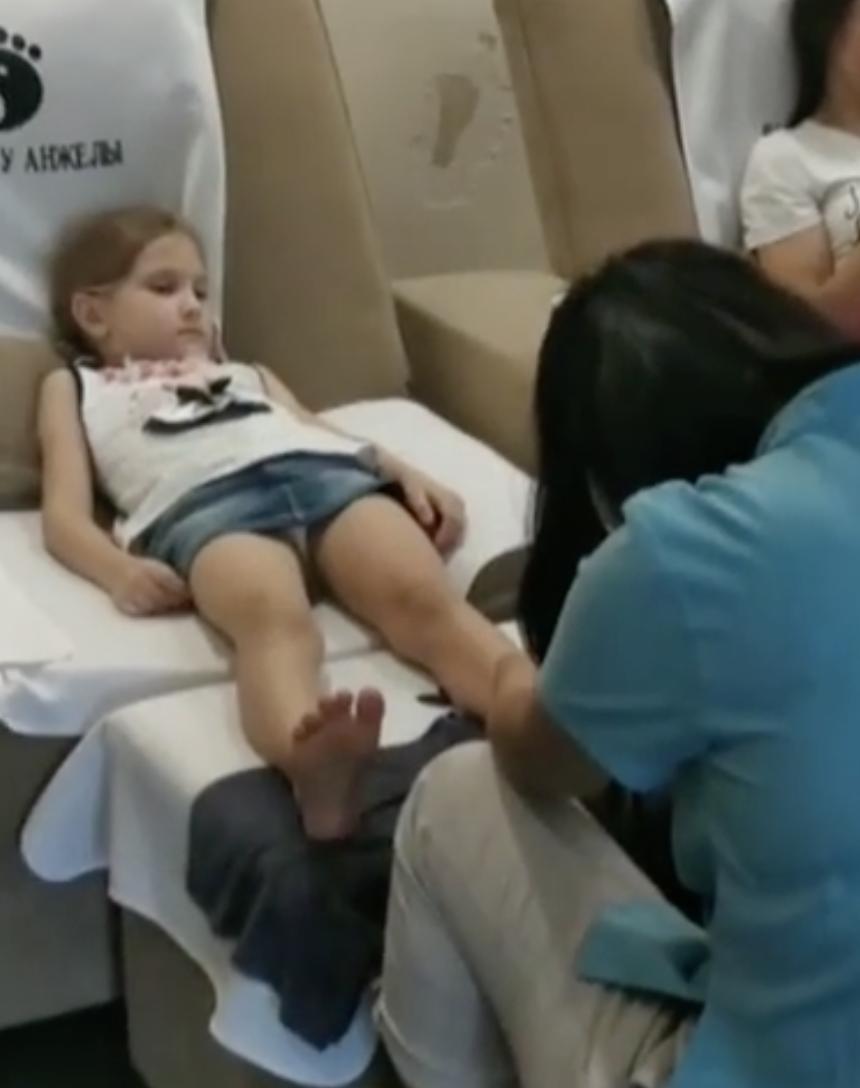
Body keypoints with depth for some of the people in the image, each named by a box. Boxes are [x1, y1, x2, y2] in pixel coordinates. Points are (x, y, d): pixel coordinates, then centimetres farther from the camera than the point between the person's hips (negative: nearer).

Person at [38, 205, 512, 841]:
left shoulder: (248, 374, 46)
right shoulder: (76, 387, 34)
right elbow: (65, 513, 17)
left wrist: (410, 476, 7)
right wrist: (120, 571, -7)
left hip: (324, 472, 4)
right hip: (205, 502, -4)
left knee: (425, 598, -30)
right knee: (275, 619, -39)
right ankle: (311, 766, -70)